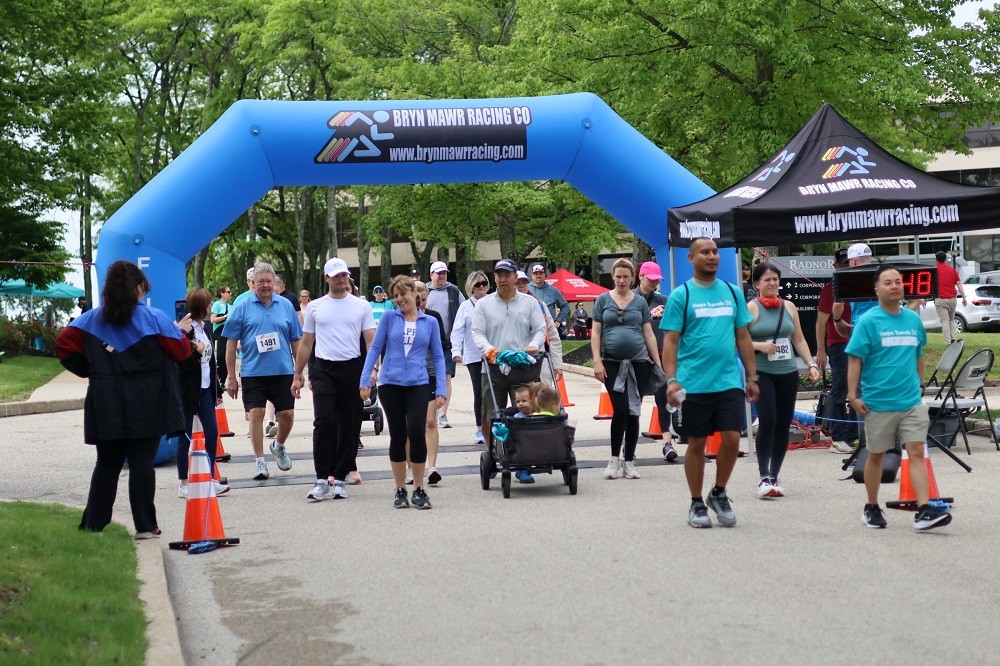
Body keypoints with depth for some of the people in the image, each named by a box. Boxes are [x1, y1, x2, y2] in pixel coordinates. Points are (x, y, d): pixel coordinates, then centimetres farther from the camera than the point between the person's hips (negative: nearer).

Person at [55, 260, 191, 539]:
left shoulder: (91, 318, 7)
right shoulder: (153, 317, -3)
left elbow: (64, 344, 0)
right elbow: (180, 351, -2)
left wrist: (91, 369, 9)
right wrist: (180, 331, 18)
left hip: (106, 404, 3)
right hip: (146, 405, -3)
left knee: (107, 463, 12)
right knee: (142, 462, -1)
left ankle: (93, 524, 11)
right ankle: (145, 526, 0)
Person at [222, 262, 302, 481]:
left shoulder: (286, 306, 6)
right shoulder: (242, 307, 1)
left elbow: (296, 341, 11)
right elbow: (231, 343, 2)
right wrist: (231, 377, -1)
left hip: (283, 372, 2)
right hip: (252, 372, -2)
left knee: (287, 414, 2)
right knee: (256, 414, -4)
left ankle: (279, 446, 32)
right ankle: (259, 462, 8)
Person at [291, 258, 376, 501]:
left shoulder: (361, 306, 6)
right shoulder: (315, 307, 9)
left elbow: (371, 341, 2)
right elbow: (306, 343, 14)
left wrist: (371, 369, -12)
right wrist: (297, 375, 11)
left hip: (352, 370, 1)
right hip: (324, 370, 0)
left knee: (349, 426, 5)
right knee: (324, 421, -13)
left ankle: (340, 478, 15)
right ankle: (322, 479, -9)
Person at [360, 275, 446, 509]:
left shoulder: (430, 322, 7)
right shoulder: (389, 318, 4)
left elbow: (438, 356, 7)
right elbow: (375, 349, 3)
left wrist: (440, 389, -1)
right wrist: (365, 380, -5)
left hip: (418, 385, 0)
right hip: (390, 384, 0)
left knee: (417, 434, -12)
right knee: (397, 436, 6)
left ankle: (419, 489, 2)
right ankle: (400, 490, 17)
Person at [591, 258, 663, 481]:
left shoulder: (640, 302, 8)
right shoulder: (603, 300, 5)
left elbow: (649, 334, 10)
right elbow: (596, 333, 3)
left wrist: (658, 363, 5)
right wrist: (597, 361, -6)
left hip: (638, 362, 2)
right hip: (612, 363, -2)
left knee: (633, 412, 4)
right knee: (620, 410, -9)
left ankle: (629, 462, 13)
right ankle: (614, 459, 6)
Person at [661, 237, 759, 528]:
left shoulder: (732, 293, 10)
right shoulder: (681, 295, -2)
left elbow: (743, 337, 14)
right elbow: (670, 341, -4)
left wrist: (752, 377, 11)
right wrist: (671, 380, -14)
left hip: (730, 381, 3)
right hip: (694, 384, -3)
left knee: (732, 438, -4)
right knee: (697, 443, 5)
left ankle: (719, 493, 19)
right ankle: (696, 504, 19)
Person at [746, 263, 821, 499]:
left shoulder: (789, 307, 13)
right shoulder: (751, 308, -2)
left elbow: (799, 340, 17)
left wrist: (811, 364, 7)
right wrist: (759, 346, -19)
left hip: (788, 373, 5)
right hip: (761, 373, -5)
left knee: (783, 425, 5)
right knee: (767, 420, -16)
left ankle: (774, 477, 16)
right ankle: (764, 478, -11)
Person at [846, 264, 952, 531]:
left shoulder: (913, 319, 7)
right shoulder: (868, 322, -7)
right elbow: (855, 359, -8)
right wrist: (853, 395, -13)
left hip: (912, 401, 3)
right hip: (878, 403, -3)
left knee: (917, 452, -6)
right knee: (876, 455, 10)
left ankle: (924, 510, -10)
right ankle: (871, 508, 26)